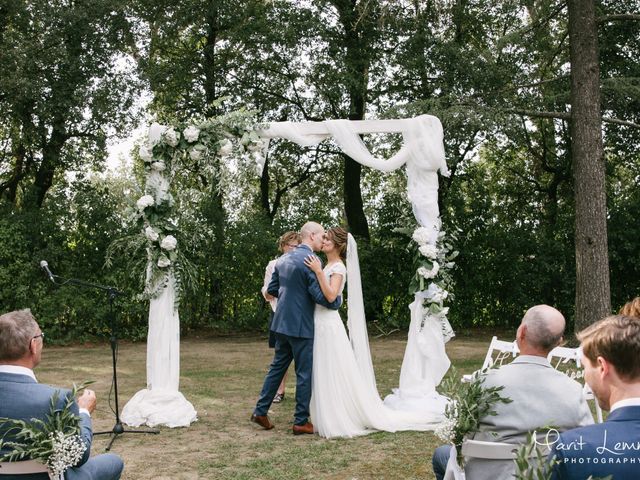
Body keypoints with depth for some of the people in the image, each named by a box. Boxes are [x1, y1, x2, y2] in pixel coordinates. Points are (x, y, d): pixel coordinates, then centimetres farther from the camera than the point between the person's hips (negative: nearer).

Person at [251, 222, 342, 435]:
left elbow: (272, 289, 14)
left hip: (282, 322, 8)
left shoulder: (283, 259, 9)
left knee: (277, 367, 18)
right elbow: (320, 295, -20)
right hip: (300, 325, -8)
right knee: (304, 373, 3)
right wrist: (338, 300, -1)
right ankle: (301, 422, 11)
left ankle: (260, 411, 22)